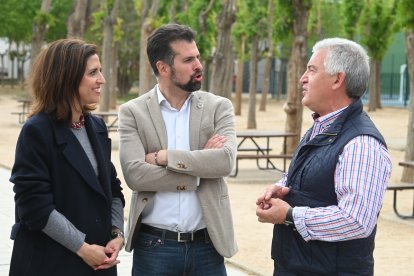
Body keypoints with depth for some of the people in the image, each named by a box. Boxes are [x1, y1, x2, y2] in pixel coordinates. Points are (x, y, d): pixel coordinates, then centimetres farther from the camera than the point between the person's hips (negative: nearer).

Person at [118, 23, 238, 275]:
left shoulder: (219, 107, 3)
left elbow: (225, 160, -13)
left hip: (207, 245, 1)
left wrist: (163, 157, -14)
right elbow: (134, 174, -13)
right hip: (154, 245, -1)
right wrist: (199, 170, -13)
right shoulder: (133, 111, -1)